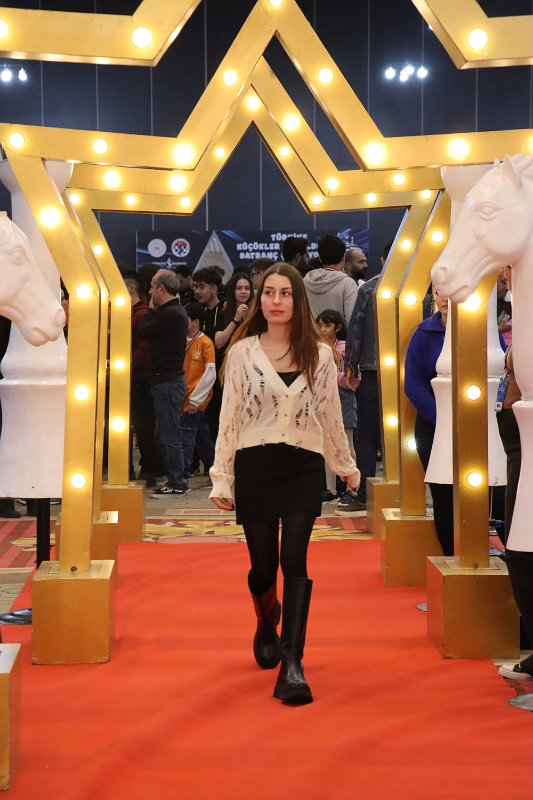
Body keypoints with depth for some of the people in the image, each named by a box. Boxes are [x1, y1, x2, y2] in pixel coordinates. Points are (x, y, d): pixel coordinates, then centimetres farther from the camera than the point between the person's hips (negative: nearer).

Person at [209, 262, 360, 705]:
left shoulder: (320, 354, 5)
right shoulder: (242, 352, 2)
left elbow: (331, 415, 16)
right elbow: (230, 417, 3)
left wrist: (347, 465, 23)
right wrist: (221, 478, 0)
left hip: (304, 468, 0)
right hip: (254, 467, 0)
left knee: (294, 558, -14)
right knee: (263, 565, 8)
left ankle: (292, 664, -15)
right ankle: (266, 628, 40)